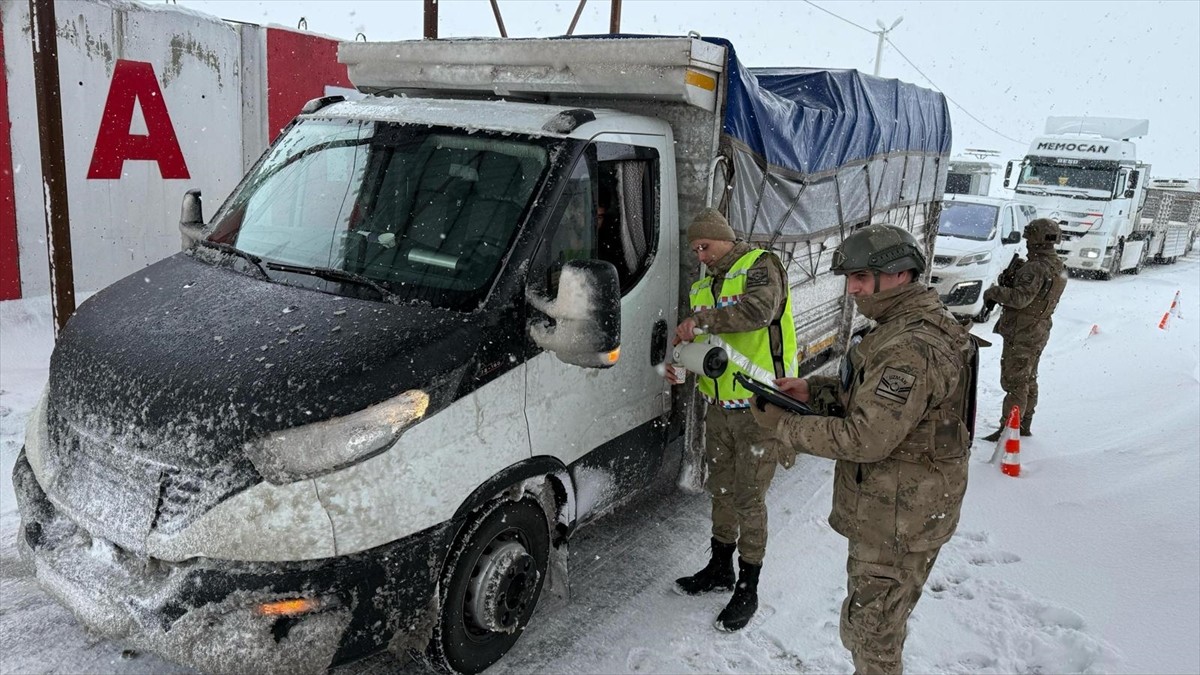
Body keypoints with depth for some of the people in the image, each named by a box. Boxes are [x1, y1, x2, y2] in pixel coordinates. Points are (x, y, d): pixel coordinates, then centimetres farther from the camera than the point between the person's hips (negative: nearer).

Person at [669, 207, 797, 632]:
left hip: (758, 409, -7)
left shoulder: (760, 266, -8)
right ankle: (720, 568, 37)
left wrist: (702, 318, -26)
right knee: (720, 490, 18)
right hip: (719, 407, 7)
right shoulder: (702, 287, 14)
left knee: (749, 500, 1)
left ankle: (748, 590, 15)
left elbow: (760, 309, -29)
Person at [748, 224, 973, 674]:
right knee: (881, 625, 27)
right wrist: (814, 391, 3)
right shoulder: (908, 325, 7)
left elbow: (866, 440, -29)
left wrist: (784, 426, -20)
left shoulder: (911, 350, -28)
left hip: (896, 523, -10)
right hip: (891, 510, 10)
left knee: (869, 635, 6)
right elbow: (878, 396, 18)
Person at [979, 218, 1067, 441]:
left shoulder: (1037, 267, -22)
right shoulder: (1058, 267, 10)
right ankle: (1024, 425, 28)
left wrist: (994, 292, -16)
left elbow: (1020, 298, -30)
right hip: (1039, 330, 10)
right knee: (1028, 380, 18)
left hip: (1022, 332, -10)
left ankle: (1008, 428, -4)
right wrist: (1014, 276, 5)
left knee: (1014, 381, -6)